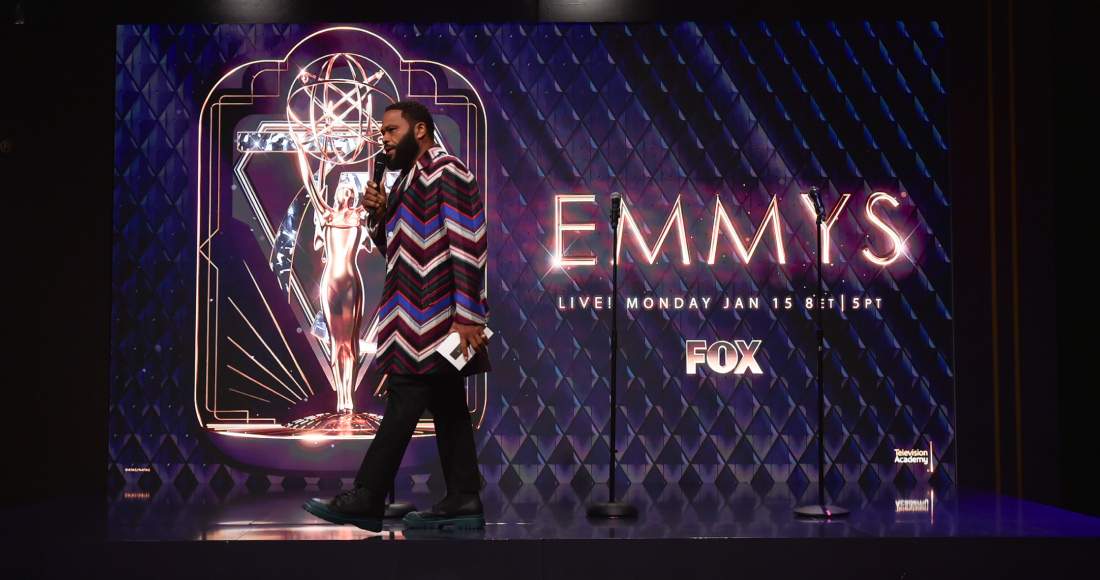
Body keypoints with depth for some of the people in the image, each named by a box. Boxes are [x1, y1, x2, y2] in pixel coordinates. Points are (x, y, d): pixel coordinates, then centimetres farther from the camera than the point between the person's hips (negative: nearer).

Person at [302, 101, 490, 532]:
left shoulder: (446, 171, -8)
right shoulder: (407, 179, 22)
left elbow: (468, 245, -16)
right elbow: (395, 250, 24)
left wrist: (467, 316, -22)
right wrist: (378, 215, 5)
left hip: (436, 316, -10)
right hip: (416, 315, 10)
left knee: (403, 402, -8)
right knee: (446, 406, 8)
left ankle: (366, 500, -6)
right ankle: (463, 502, 11)